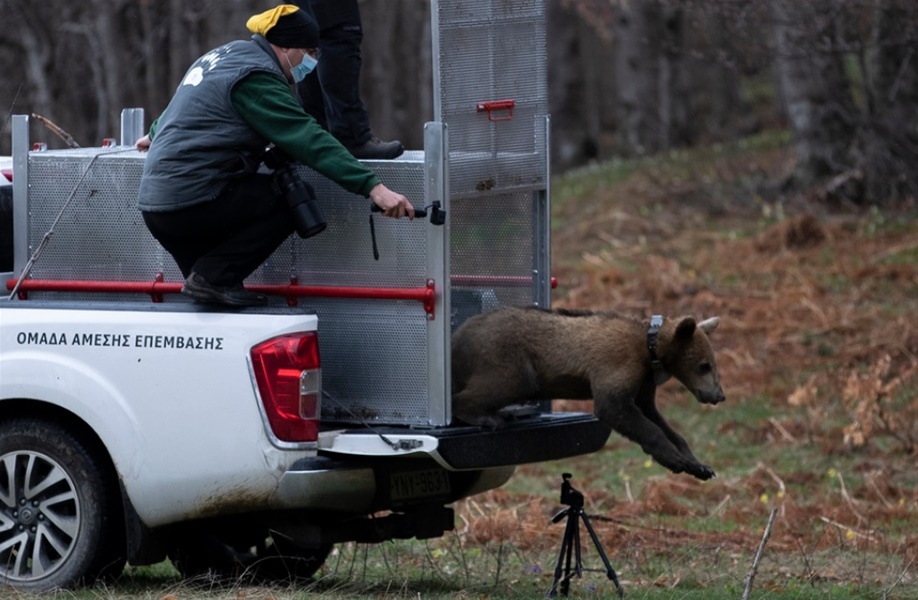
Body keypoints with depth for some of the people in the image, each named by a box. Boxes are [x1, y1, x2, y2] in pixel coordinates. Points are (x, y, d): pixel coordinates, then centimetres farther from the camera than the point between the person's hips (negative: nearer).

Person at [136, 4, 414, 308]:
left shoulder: (226, 55, 17)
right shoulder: (256, 77, -14)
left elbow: (184, 106, 38)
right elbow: (309, 140, -23)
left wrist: (156, 135, 58)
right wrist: (373, 187, -28)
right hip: (192, 204, -10)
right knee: (292, 202, -6)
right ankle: (215, 277, -10)